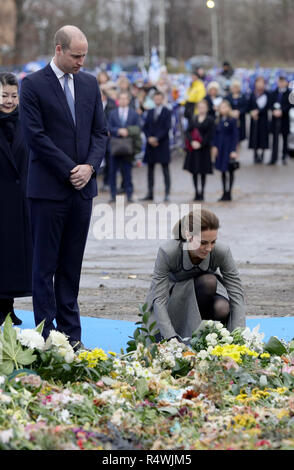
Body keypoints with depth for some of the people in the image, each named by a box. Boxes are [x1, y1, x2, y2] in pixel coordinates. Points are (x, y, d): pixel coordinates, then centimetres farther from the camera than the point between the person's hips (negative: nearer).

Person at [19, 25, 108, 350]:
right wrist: (70, 170, -12)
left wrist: (90, 166, -5)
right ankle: (47, 336, 2)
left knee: (71, 265, 9)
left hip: (82, 188, 5)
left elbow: (100, 131, 12)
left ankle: (70, 333, 12)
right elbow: (35, 135, -11)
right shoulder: (33, 85, -6)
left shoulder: (89, 84, 12)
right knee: (45, 265, -1)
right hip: (49, 189, -5)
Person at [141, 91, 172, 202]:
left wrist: (156, 138, -14)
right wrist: (149, 138, -6)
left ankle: (167, 194, -5)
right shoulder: (150, 112, 15)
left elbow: (167, 128, -8)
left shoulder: (167, 112, -1)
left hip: (162, 144, -5)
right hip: (151, 144, 5)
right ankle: (150, 194, 10)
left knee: (165, 170, -4)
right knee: (150, 169, 6)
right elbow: (145, 127, 11)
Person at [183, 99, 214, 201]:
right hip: (193, 148, 3)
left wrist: (200, 144, -15)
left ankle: (202, 193, 7)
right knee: (194, 171, 3)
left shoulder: (210, 120, -1)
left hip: (204, 148, -3)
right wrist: (192, 142, -12)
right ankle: (196, 192, 10)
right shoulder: (194, 119, 9)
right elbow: (188, 132, 5)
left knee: (203, 172, 0)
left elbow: (209, 135, -7)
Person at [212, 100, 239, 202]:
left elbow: (235, 136, -11)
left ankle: (229, 193, 5)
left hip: (229, 148, -6)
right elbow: (216, 135, 13)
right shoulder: (219, 121, 8)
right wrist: (214, 146, 3)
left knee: (230, 170, 0)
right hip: (220, 148, 6)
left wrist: (234, 150, -15)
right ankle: (224, 193, 17)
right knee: (223, 171, 10)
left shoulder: (232, 121, -9)